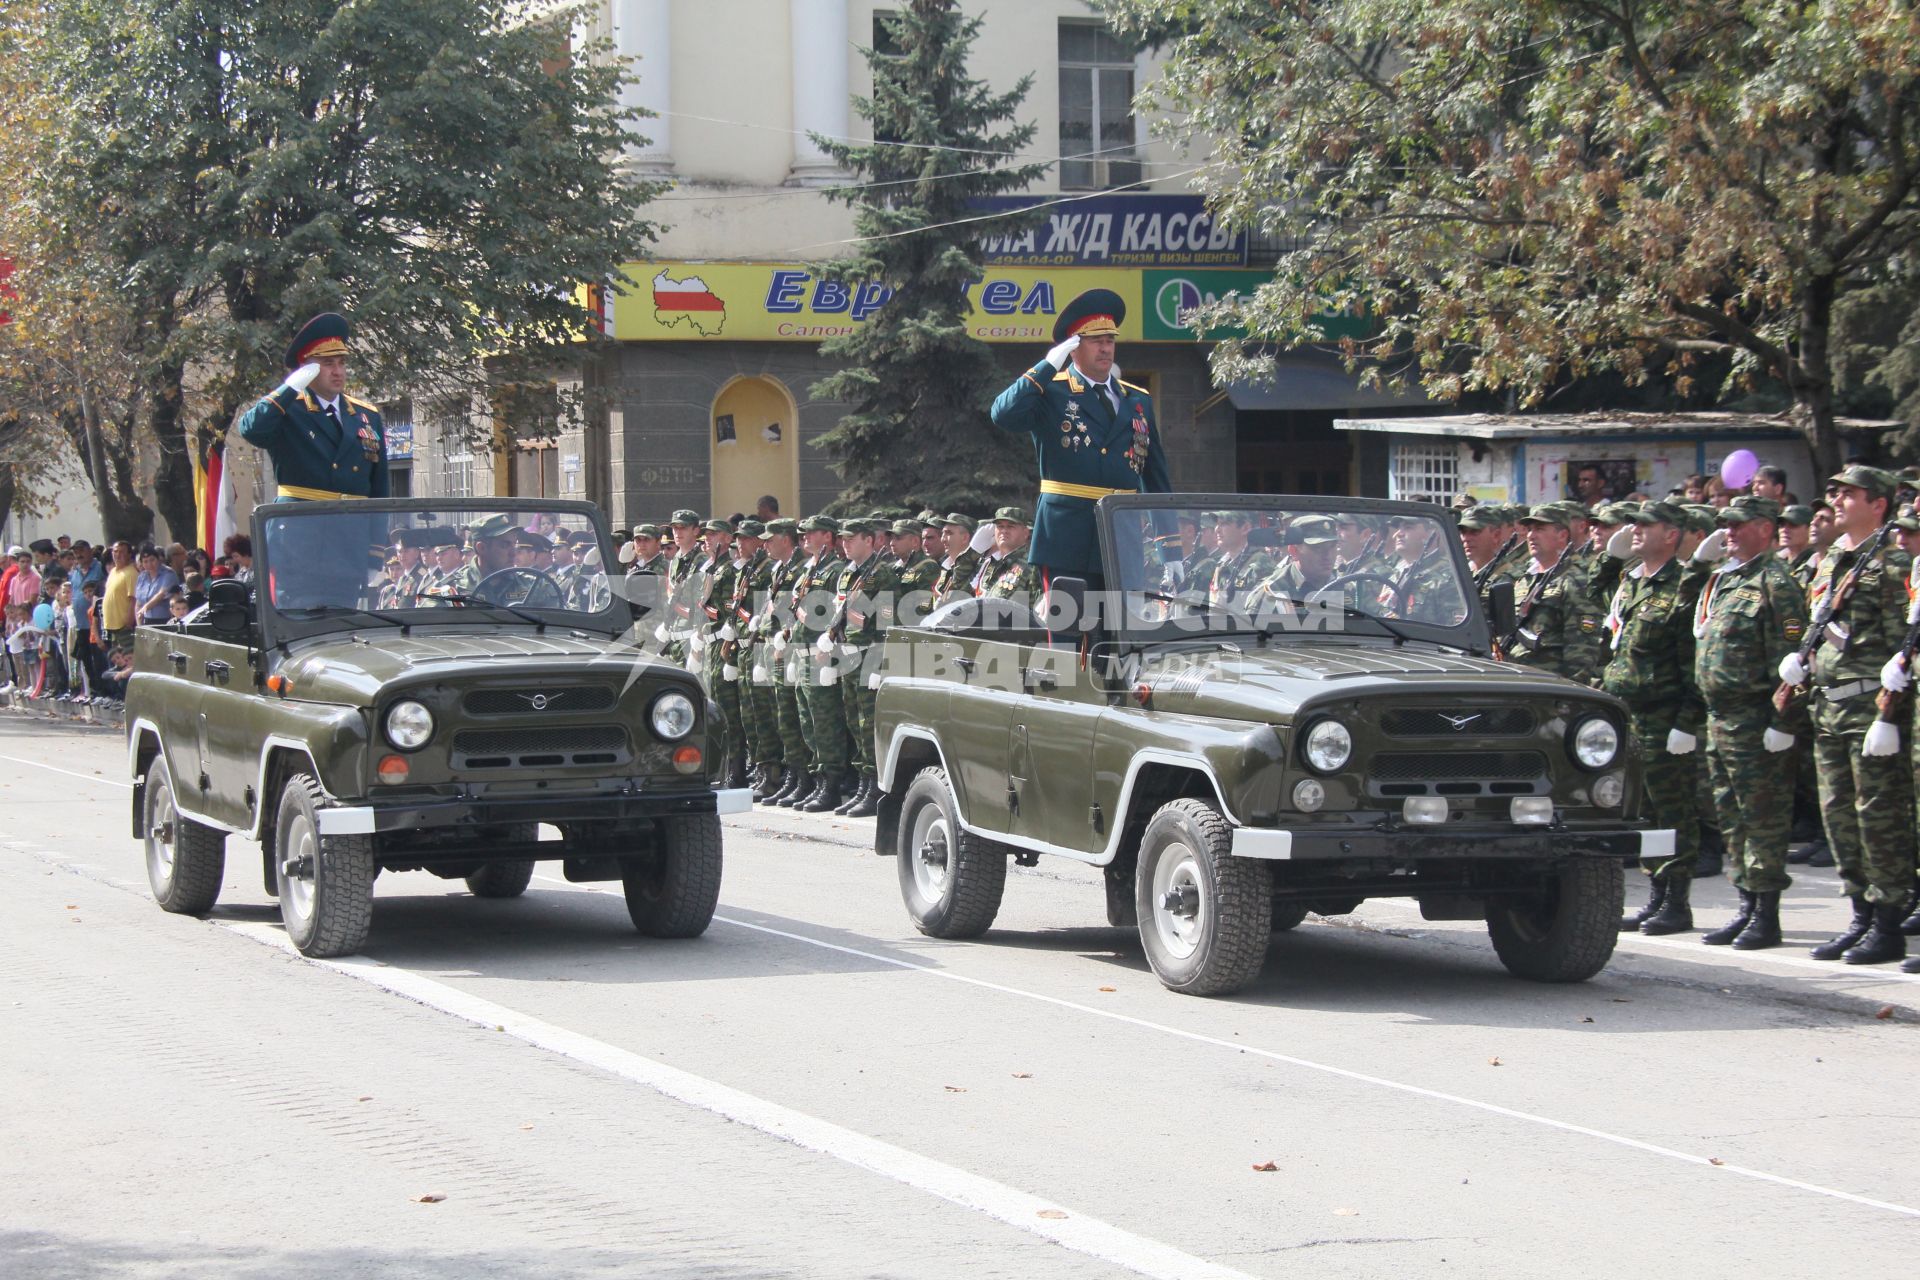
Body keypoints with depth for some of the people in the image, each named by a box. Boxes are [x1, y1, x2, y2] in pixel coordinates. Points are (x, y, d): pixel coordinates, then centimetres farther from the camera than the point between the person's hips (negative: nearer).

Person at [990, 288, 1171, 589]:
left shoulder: (1137, 401, 17)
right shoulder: (1050, 393, 3)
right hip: (1068, 539, -5)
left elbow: (1156, 472, 20)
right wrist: (1048, 366, -14)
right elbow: (1004, 415, -17)